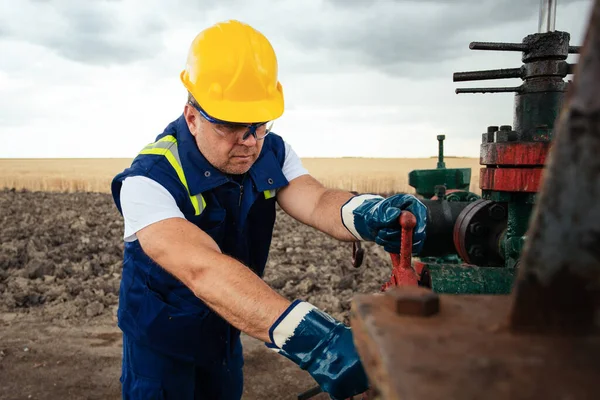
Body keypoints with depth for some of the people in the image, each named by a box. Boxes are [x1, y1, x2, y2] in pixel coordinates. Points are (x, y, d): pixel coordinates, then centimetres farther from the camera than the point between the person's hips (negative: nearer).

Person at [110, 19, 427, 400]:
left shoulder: (272, 153, -13)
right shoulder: (150, 180, -32)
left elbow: (317, 202, -29)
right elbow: (203, 269, -47)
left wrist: (371, 213, -53)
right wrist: (309, 338, -60)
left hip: (224, 337, 6)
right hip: (161, 345, -5)